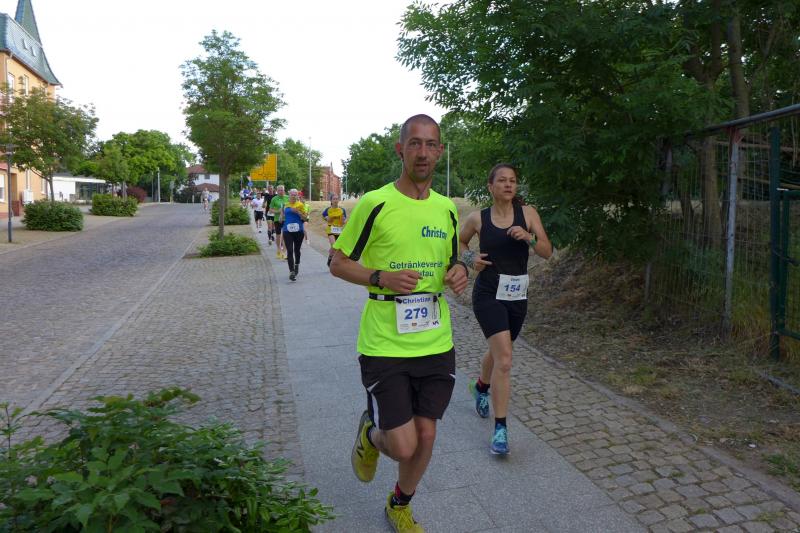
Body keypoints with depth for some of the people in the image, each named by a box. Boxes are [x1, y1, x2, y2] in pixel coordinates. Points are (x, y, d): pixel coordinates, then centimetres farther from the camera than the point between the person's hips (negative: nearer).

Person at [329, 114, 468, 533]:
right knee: (403, 447, -4)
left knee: (425, 435, 13)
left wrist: (459, 272, -2)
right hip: (384, 345, -5)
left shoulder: (447, 208, 8)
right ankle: (370, 434, 35)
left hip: (436, 343, 5)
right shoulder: (374, 203, -8)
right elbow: (338, 263, -2)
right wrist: (381, 277, -19)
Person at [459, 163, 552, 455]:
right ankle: (500, 428, -5)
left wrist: (528, 237, -22)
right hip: (488, 293, -3)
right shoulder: (477, 218, -3)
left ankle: (481, 386, 54)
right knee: (504, 359, -15)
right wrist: (470, 258, -5)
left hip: (517, 295, 3)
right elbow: (460, 242, 15)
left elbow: (547, 252, -4)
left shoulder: (527, 213, -1)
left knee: (497, 352, 22)